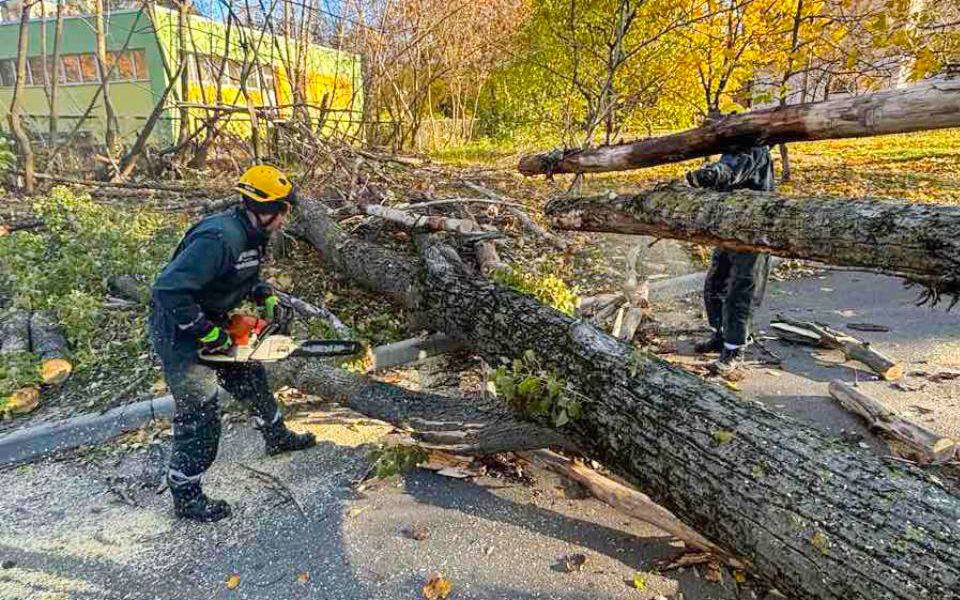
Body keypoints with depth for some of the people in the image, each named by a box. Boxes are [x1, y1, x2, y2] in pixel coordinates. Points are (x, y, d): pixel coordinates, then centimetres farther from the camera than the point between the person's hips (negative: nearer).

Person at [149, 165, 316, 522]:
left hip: (211, 324, 10)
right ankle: (186, 497, 17)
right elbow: (169, 290, -36)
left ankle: (277, 437, 45)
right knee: (200, 413, -2)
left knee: (251, 377, 22)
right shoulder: (219, 238, -32)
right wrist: (206, 332, -28)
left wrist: (265, 295, 2)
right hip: (179, 332, -10)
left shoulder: (251, 235, 0)